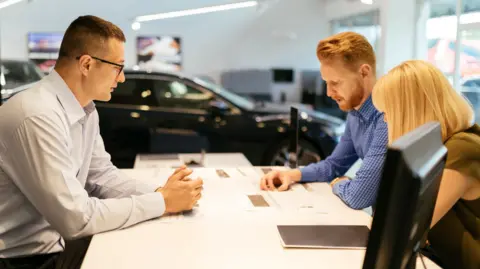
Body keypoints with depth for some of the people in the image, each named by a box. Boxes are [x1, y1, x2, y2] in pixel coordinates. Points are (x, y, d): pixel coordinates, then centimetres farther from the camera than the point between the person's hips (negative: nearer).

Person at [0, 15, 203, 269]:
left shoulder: (86, 110, 2)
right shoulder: (39, 116, -26)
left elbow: (102, 175, 8)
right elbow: (77, 218, -26)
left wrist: (159, 191, -8)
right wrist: (162, 202, -19)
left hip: (58, 244, 8)